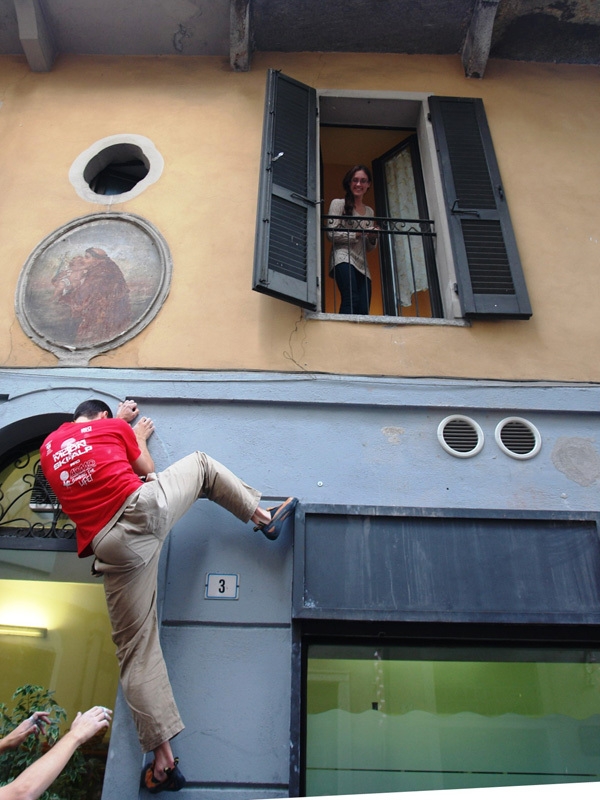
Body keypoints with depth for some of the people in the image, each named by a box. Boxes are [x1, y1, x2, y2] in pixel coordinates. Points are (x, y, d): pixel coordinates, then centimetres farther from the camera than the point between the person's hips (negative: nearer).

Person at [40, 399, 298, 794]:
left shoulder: (48, 447, 21)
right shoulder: (113, 427, 11)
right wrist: (140, 435, 40)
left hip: (113, 546, 3)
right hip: (145, 505, -2)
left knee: (137, 651, 6)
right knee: (202, 463, 26)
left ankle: (163, 759, 2)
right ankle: (264, 517, 26)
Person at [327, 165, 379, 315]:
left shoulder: (369, 211, 24)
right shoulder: (338, 204, 8)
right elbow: (331, 234, -2)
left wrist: (373, 238, 3)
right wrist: (357, 234, -9)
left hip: (362, 264, 6)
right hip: (344, 259, -6)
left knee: (363, 310, -9)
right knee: (351, 300, -29)